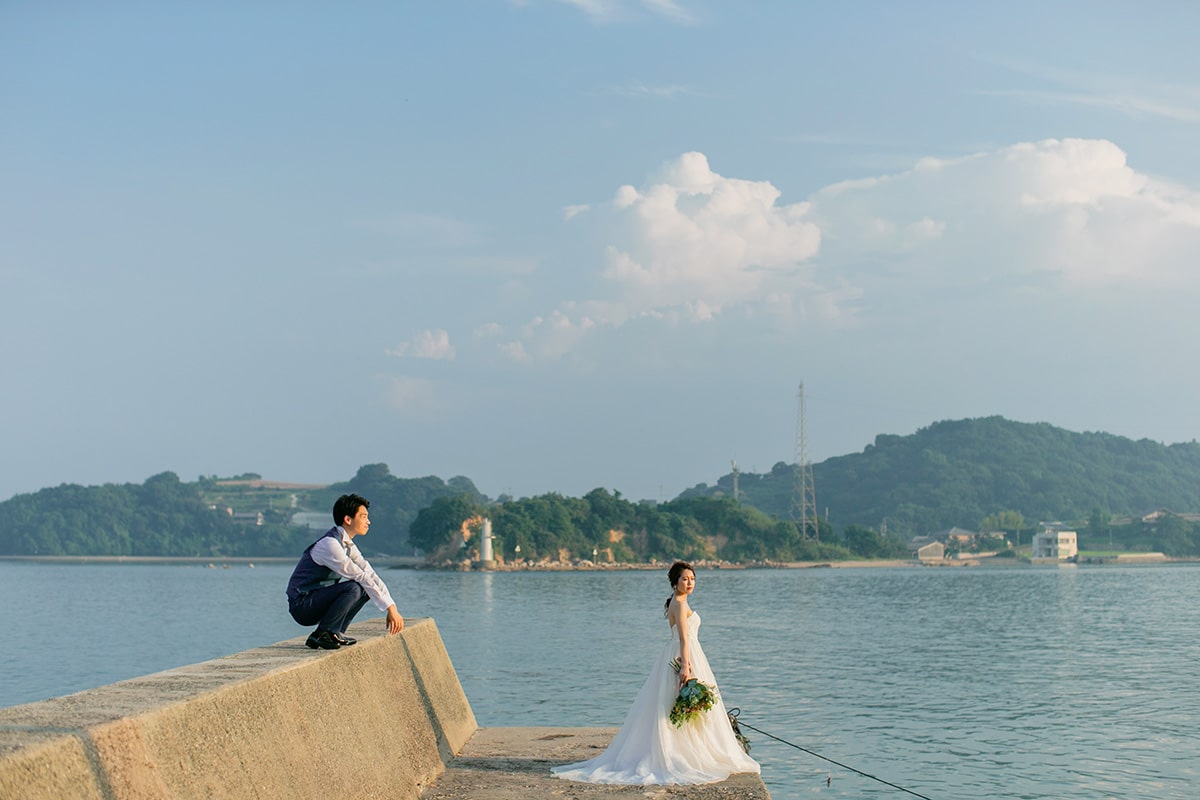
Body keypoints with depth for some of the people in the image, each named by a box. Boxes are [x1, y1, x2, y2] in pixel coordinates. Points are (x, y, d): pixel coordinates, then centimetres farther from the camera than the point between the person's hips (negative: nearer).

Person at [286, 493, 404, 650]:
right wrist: (390, 609, -21)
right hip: (301, 606, -9)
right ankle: (321, 635, -15)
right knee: (353, 588, -26)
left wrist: (392, 608, -3)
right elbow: (361, 577, -22)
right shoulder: (330, 544, -21)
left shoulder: (347, 545, 9)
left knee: (366, 589, 3)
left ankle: (335, 633, 3)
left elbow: (371, 575, 7)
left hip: (317, 599, 9)